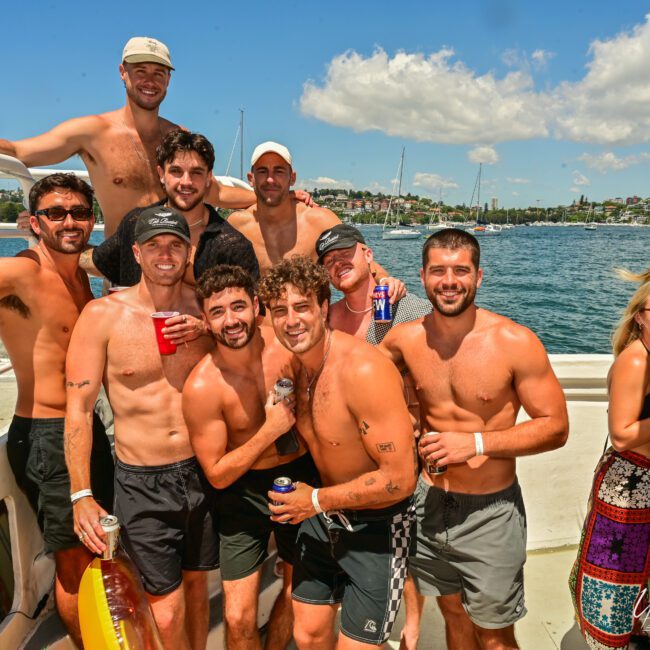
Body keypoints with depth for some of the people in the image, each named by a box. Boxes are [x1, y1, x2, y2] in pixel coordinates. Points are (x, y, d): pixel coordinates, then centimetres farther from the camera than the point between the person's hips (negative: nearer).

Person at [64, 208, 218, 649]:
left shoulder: (205, 307, -1)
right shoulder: (103, 315, -10)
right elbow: (78, 410, -8)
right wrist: (82, 495, -12)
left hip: (204, 472, 3)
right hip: (142, 481, -3)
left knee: (196, 585, 20)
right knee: (166, 613, 4)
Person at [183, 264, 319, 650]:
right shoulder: (202, 387, -23)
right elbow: (217, 474, -16)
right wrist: (271, 430, -24)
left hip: (303, 477, 3)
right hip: (244, 492, -3)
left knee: (298, 589, 22)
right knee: (239, 618, -1)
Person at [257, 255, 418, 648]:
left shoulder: (365, 371, -28)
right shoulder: (296, 363, -4)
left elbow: (401, 479, -27)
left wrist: (316, 500, -18)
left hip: (376, 526, -6)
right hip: (323, 517, 7)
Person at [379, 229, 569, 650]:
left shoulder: (515, 342, -17)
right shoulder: (406, 339, -7)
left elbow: (556, 427, -12)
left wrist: (477, 443, -22)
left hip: (491, 511, -3)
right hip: (430, 505, 3)